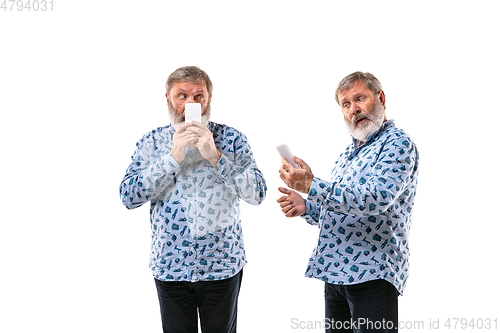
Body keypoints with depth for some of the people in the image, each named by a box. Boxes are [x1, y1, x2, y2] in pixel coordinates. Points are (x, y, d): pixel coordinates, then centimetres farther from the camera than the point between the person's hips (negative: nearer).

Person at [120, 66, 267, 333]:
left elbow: (257, 194, -10)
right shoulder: (152, 141, 2)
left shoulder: (231, 138, -1)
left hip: (222, 266, 0)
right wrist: (173, 158, -16)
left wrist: (215, 155, -20)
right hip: (170, 267, 1)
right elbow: (128, 197, -8)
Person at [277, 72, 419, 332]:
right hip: (335, 272, 8)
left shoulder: (397, 144, -9)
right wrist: (306, 208, 3)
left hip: (372, 275, -8)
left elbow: (376, 199, -25)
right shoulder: (349, 152, 19)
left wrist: (311, 186, -30)